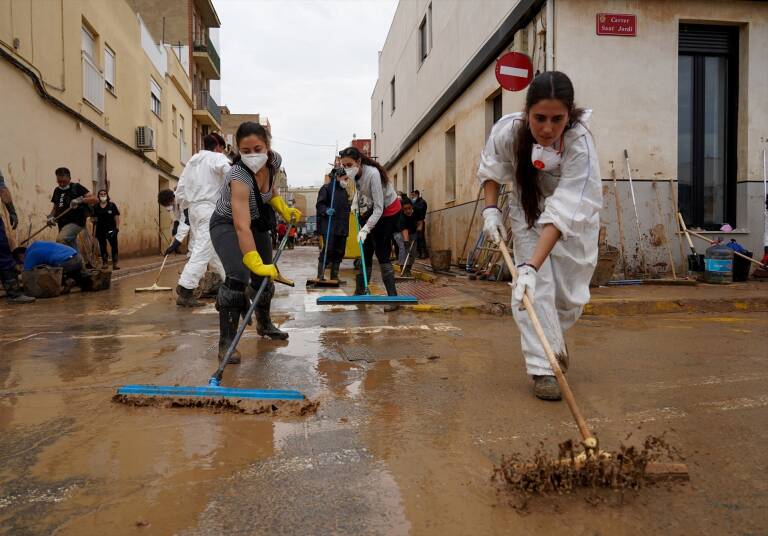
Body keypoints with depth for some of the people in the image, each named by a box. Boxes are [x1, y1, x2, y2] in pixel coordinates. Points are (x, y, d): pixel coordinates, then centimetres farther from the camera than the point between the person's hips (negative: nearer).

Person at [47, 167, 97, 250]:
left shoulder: (76, 187, -1)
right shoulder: (57, 190, 17)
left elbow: (95, 199, -11)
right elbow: (55, 207, 27)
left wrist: (80, 200, -26)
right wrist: (50, 217, 8)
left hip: (76, 222, -7)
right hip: (63, 224, 7)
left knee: (60, 239, -31)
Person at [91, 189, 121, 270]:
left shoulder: (112, 205, 2)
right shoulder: (95, 207, 5)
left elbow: (116, 216, 0)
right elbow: (92, 218, 11)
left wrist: (117, 226, -7)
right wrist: (93, 219, -11)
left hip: (111, 229, -2)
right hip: (100, 230, 2)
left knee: (114, 245, -6)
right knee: (102, 246, 8)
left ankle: (115, 264, -3)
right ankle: (104, 263, 18)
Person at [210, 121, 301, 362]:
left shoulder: (274, 160, -19)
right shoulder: (239, 176, -38)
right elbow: (241, 227, -47)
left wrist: (283, 208, -5)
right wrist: (256, 263, -57)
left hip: (258, 222, 7)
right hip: (227, 225, -6)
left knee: (265, 277, 14)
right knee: (238, 276, -28)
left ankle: (264, 324, 40)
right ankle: (226, 342, -19)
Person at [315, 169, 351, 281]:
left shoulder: (344, 191, 20)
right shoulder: (327, 188, -2)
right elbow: (319, 205, -8)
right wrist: (326, 210, -25)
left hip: (342, 227, 7)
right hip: (329, 226, -7)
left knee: (339, 252, 7)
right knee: (328, 250, -12)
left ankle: (334, 276, 14)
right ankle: (320, 276, -6)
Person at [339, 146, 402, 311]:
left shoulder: (372, 174, -33)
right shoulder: (356, 173, -11)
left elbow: (379, 209, -34)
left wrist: (365, 229, -40)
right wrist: (355, 202, 3)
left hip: (388, 210, -8)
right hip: (373, 208, 8)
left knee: (381, 252, -14)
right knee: (366, 250, 6)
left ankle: (393, 297, -13)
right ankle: (360, 291, 14)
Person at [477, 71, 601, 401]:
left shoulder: (580, 144, -37)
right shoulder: (508, 131, -28)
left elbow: (562, 214, -42)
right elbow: (491, 169, -3)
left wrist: (531, 265, -50)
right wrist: (491, 208, -16)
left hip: (574, 220, -1)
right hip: (527, 210, 1)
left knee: (571, 293, 3)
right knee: (535, 288, -13)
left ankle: (553, 337, 37)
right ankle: (542, 367, -2)